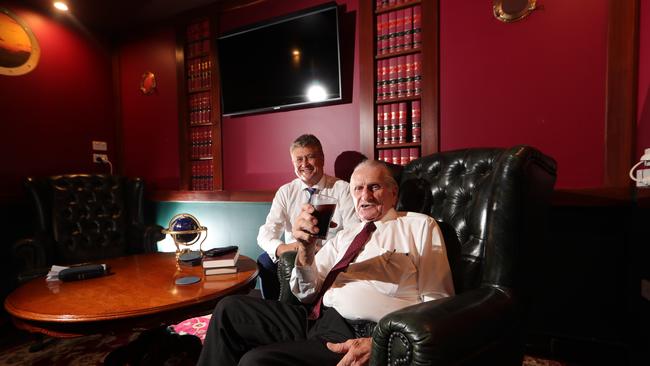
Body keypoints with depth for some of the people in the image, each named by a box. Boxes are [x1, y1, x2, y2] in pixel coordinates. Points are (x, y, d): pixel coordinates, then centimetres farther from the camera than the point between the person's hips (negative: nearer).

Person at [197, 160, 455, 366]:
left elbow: (438, 303, -3)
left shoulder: (419, 225, 4)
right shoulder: (342, 237, 18)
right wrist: (305, 249, -7)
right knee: (230, 308, -4)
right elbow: (307, 293, 13)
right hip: (318, 320, 6)